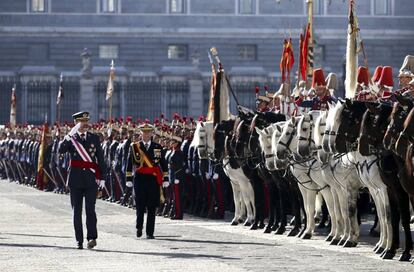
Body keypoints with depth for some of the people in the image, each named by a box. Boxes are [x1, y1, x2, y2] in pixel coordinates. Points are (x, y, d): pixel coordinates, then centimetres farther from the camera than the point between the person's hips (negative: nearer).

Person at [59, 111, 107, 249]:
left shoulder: (94, 138, 9)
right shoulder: (70, 139, 4)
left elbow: (100, 158, 10)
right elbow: (61, 150, -15)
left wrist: (101, 176, 4)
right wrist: (69, 137, -24)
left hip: (91, 178, 0)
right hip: (76, 179, 0)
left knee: (90, 209, -11)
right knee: (77, 211, 3)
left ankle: (92, 237, -14)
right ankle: (79, 241, 8)